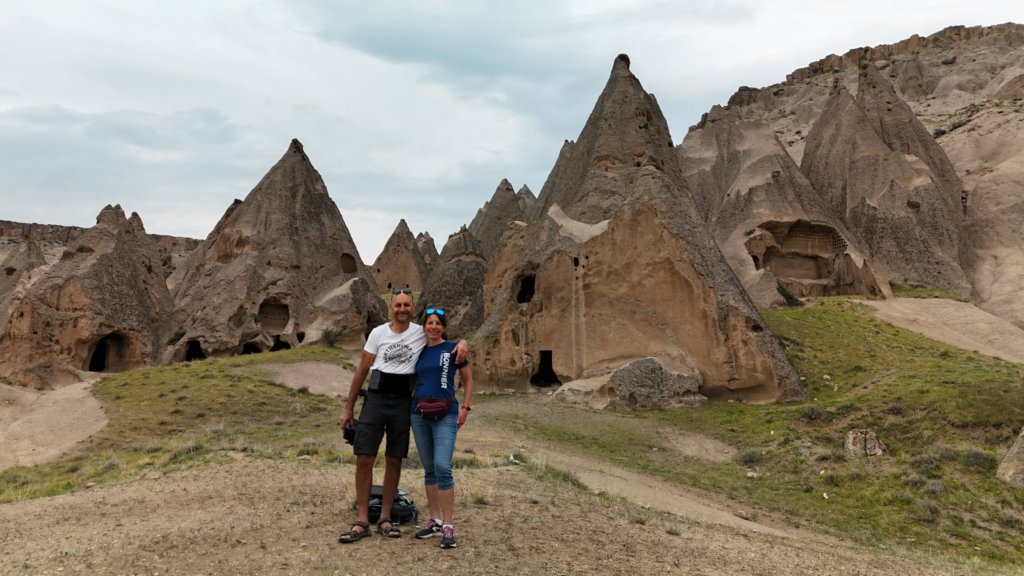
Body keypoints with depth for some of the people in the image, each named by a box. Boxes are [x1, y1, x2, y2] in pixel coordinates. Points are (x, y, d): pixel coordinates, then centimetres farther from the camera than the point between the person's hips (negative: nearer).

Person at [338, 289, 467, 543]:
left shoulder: (422, 332, 2)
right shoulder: (378, 333, 2)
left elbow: (446, 339, 14)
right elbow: (361, 371, 6)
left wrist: (463, 343, -12)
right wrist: (348, 408, 5)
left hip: (403, 403, 1)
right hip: (375, 400, 0)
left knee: (394, 461, 7)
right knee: (364, 458, -4)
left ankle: (385, 519, 18)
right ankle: (362, 521, 4)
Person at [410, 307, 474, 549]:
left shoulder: (453, 348, -1)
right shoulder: (419, 352, 11)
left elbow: (468, 379, 5)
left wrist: (465, 407, -4)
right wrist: (411, 403, 7)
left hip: (445, 415, -4)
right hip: (419, 413, 5)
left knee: (442, 467, -16)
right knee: (429, 469, 10)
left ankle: (448, 526, -9)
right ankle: (434, 520, 20)